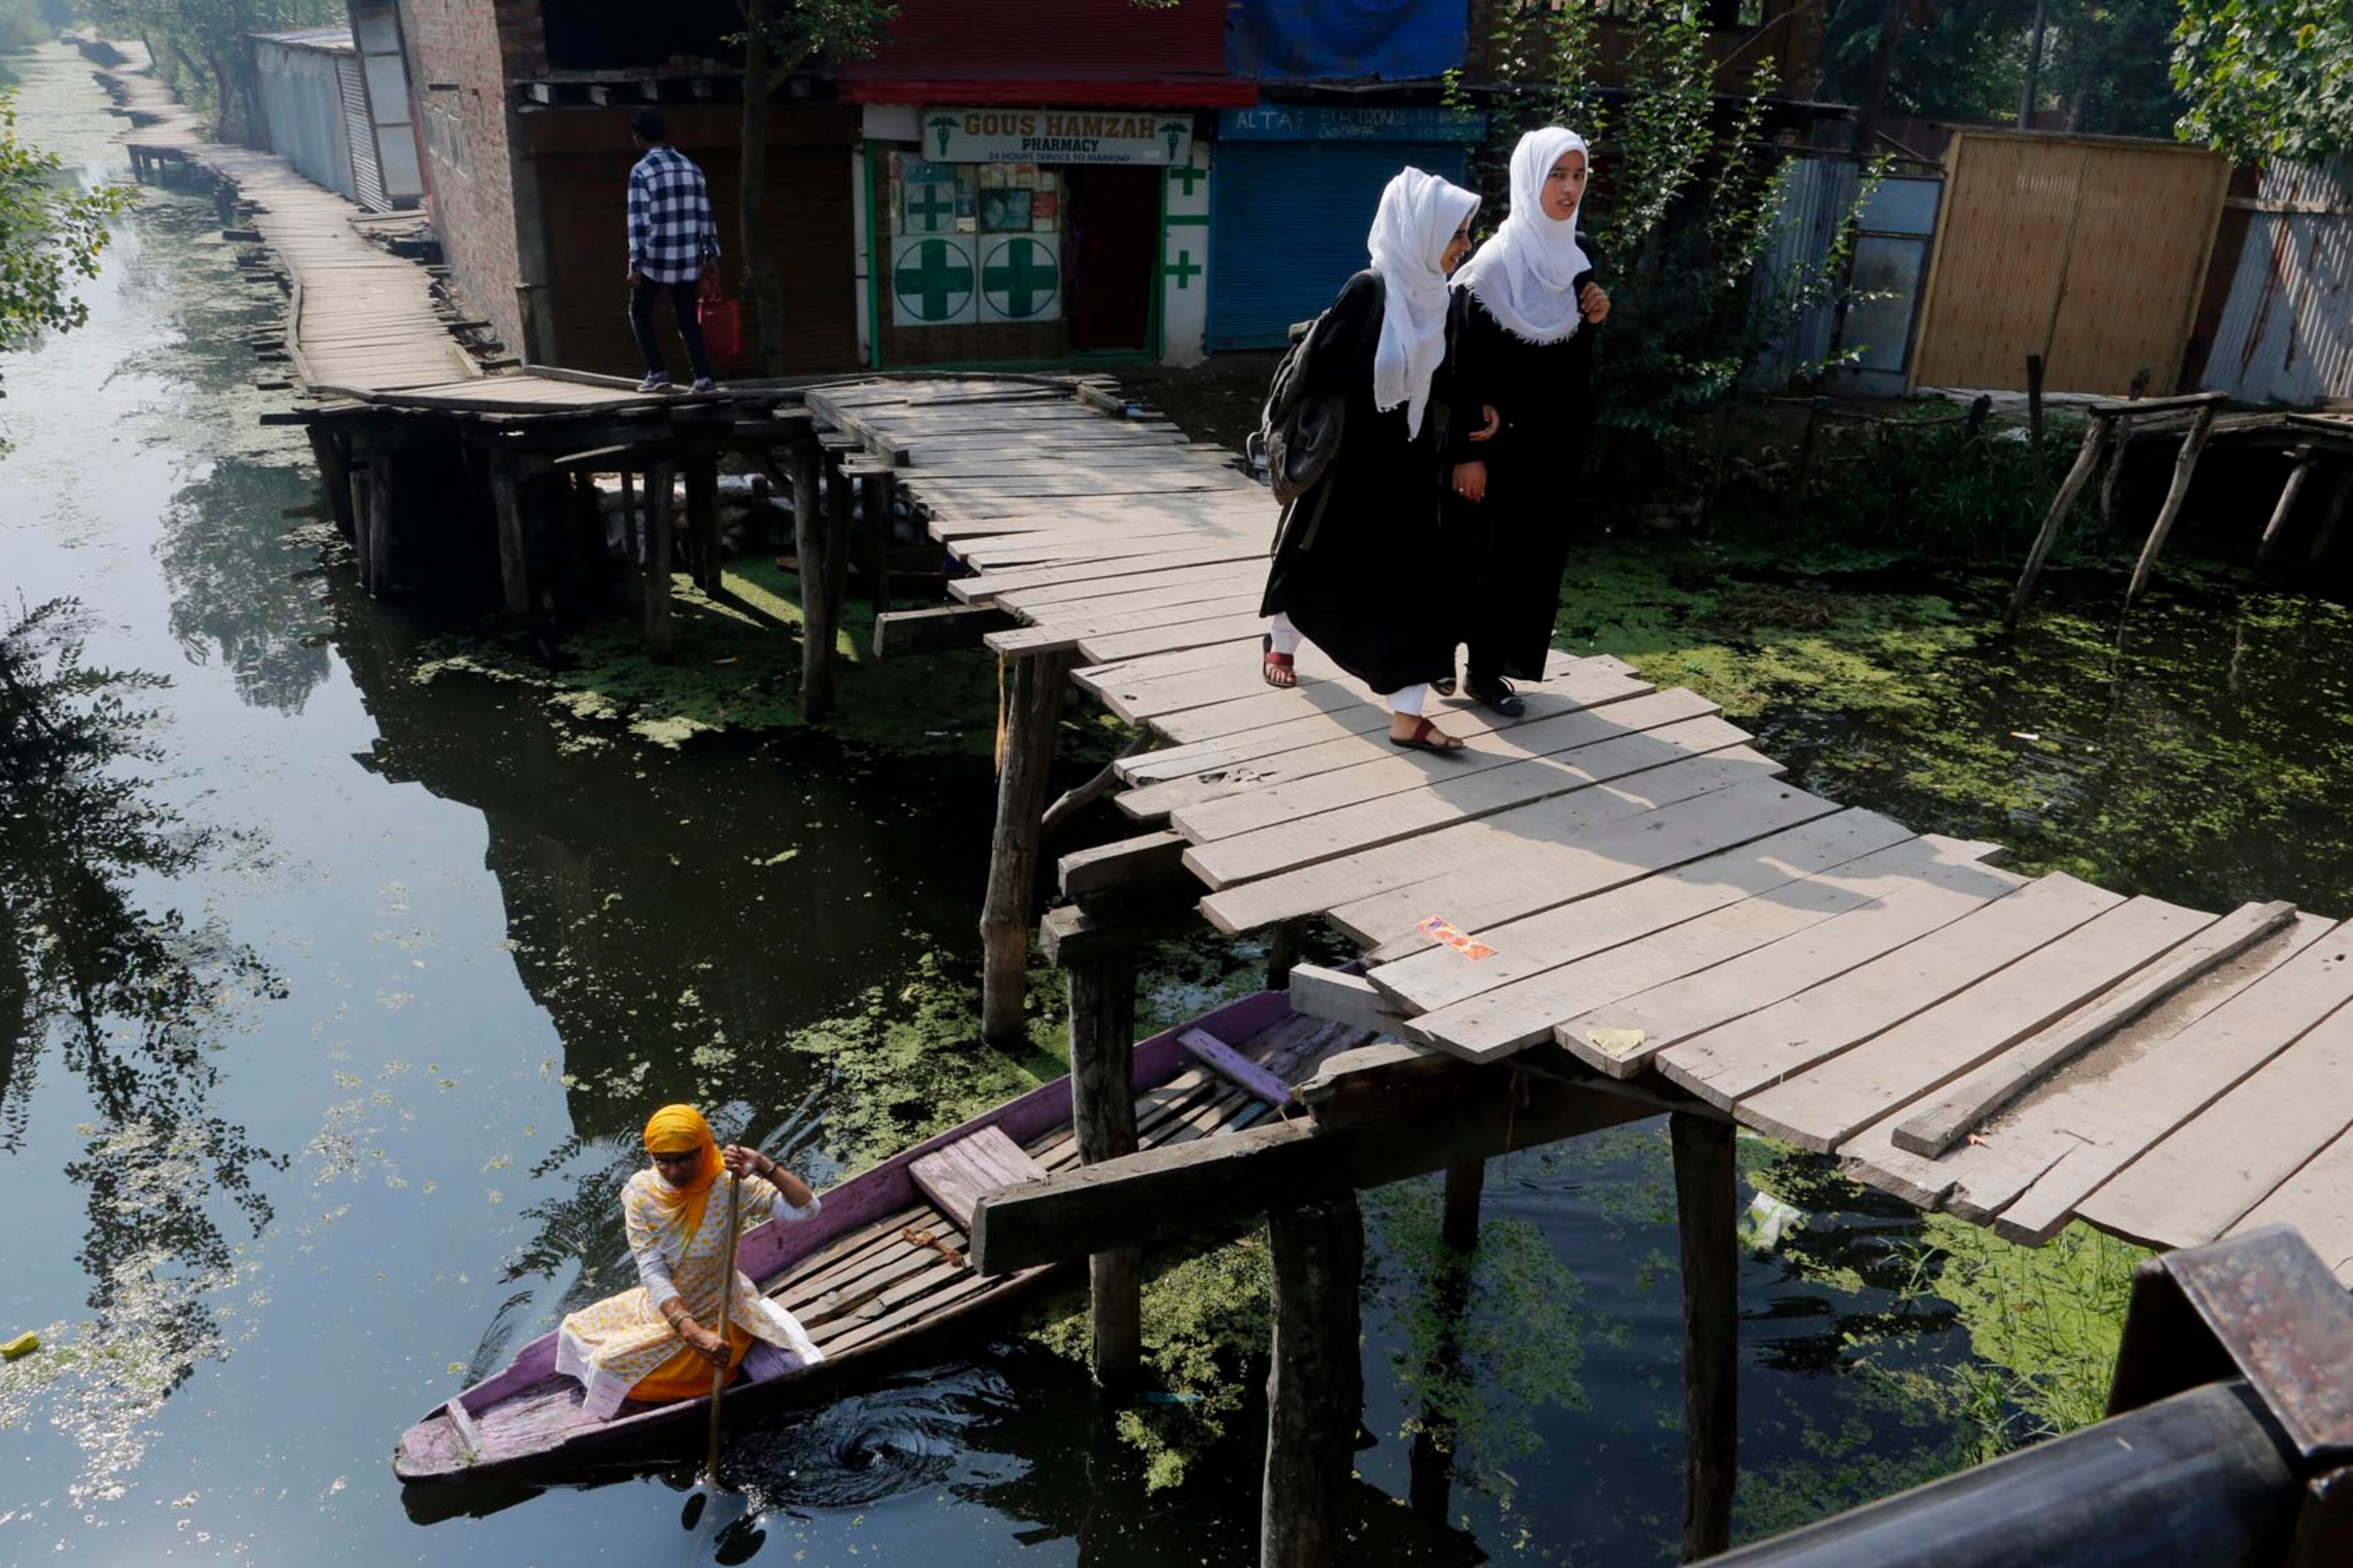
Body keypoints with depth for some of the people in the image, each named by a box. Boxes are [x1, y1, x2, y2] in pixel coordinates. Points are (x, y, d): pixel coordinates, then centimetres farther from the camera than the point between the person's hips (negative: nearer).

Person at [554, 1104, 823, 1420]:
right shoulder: (641, 1192, -16)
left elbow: (807, 1209, -29)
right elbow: (653, 1273, -21)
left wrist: (766, 1167, -40)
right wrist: (693, 1333, -33)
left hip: (717, 1316, -5)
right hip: (663, 1308, 5)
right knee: (576, 1331, 14)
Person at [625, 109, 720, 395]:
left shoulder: (641, 171, -9)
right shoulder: (691, 168, 7)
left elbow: (638, 220, -14)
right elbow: (705, 216, 8)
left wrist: (635, 264, -12)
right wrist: (712, 257, 13)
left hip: (655, 260, -4)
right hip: (689, 260, 4)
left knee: (640, 313, 14)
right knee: (687, 318, 13)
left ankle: (657, 372, 6)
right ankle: (703, 377, 1)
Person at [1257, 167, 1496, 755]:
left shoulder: (1435, 297, 2)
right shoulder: (1368, 291, -18)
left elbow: (1438, 383, 9)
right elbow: (1319, 370, -20)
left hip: (1409, 463, 5)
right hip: (1351, 457, -5)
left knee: (1412, 578, -2)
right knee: (1318, 560, 15)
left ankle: (1407, 715, -1)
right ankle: (1279, 645, 44)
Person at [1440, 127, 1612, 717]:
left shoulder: (1575, 260, 9)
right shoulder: (1495, 263, -13)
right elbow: (1468, 364, -16)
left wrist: (1594, 319, -5)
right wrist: (1469, 451, -19)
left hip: (1552, 439, 7)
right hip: (1502, 439, -7)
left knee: (1537, 550, 10)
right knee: (1494, 551, 1)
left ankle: (1492, 664, 22)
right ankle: (1483, 669, 15)